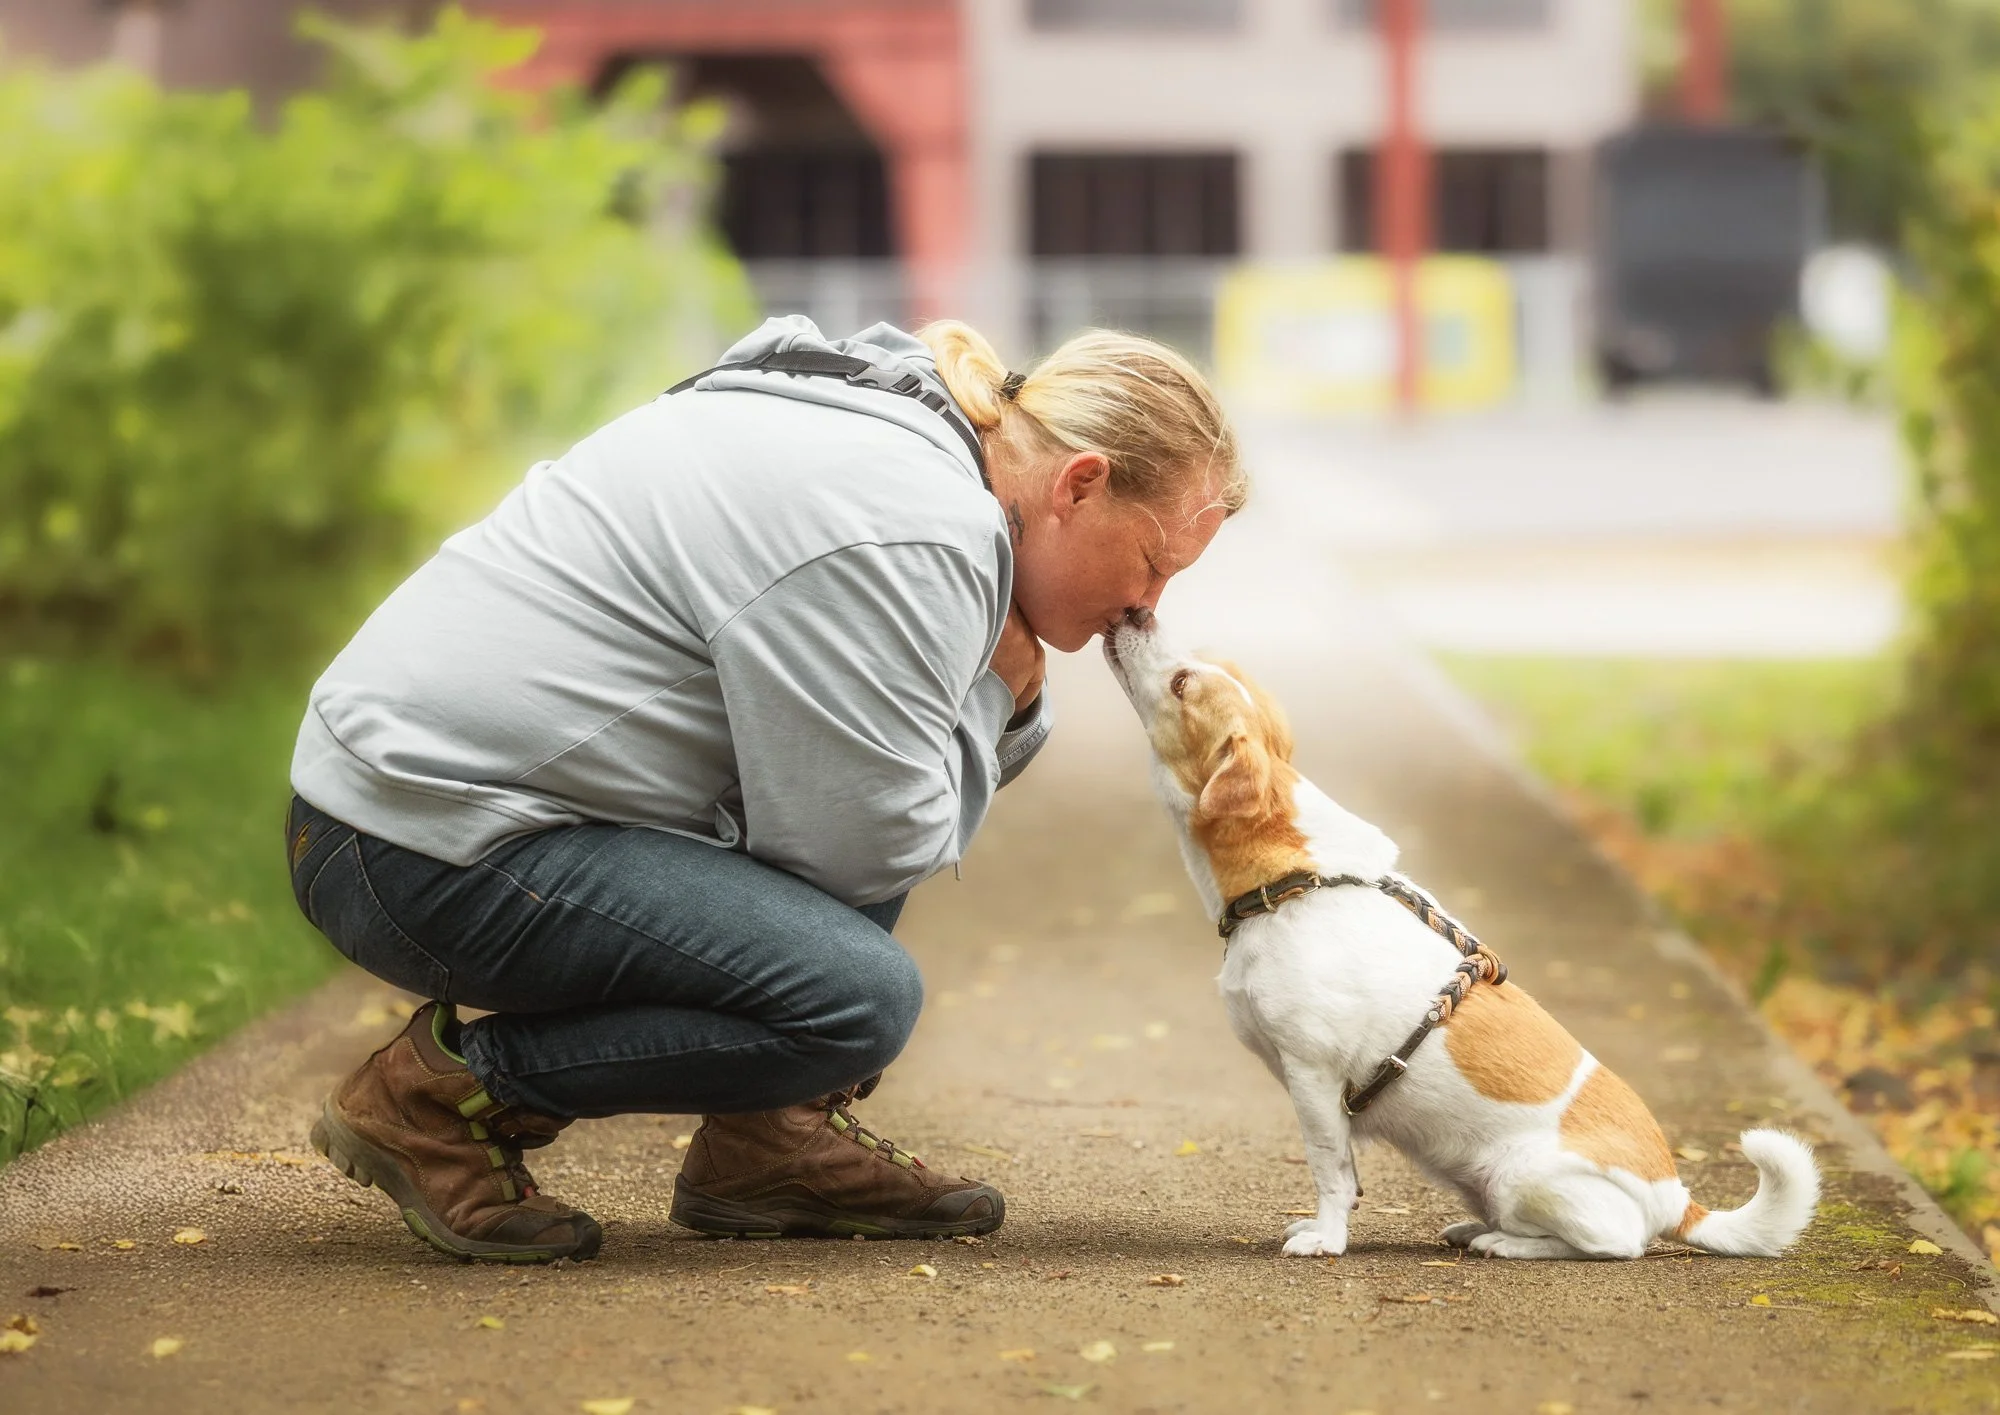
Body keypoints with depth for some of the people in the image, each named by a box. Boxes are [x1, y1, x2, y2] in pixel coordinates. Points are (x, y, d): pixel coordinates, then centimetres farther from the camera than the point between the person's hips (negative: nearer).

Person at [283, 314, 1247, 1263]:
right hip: (430, 859, -11)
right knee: (861, 998, -21)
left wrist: (1007, 697, 4)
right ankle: (442, 1092, -7)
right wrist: (992, 688, -4)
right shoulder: (913, 536, -19)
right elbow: (864, 852, -17)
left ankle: (769, 1140, 11)